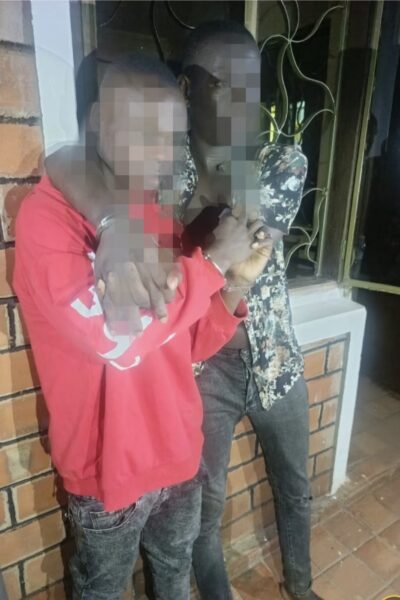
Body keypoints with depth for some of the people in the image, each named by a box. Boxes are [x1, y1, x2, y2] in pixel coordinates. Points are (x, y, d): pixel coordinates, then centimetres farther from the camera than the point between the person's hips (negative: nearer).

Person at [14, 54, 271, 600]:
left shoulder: (161, 219, 2)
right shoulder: (47, 215, -17)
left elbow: (191, 344, 3)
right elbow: (111, 333, -31)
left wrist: (236, 283, -13)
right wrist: (214, 261, -24)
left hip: (179, 451, 6)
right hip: (110, 465, -5)